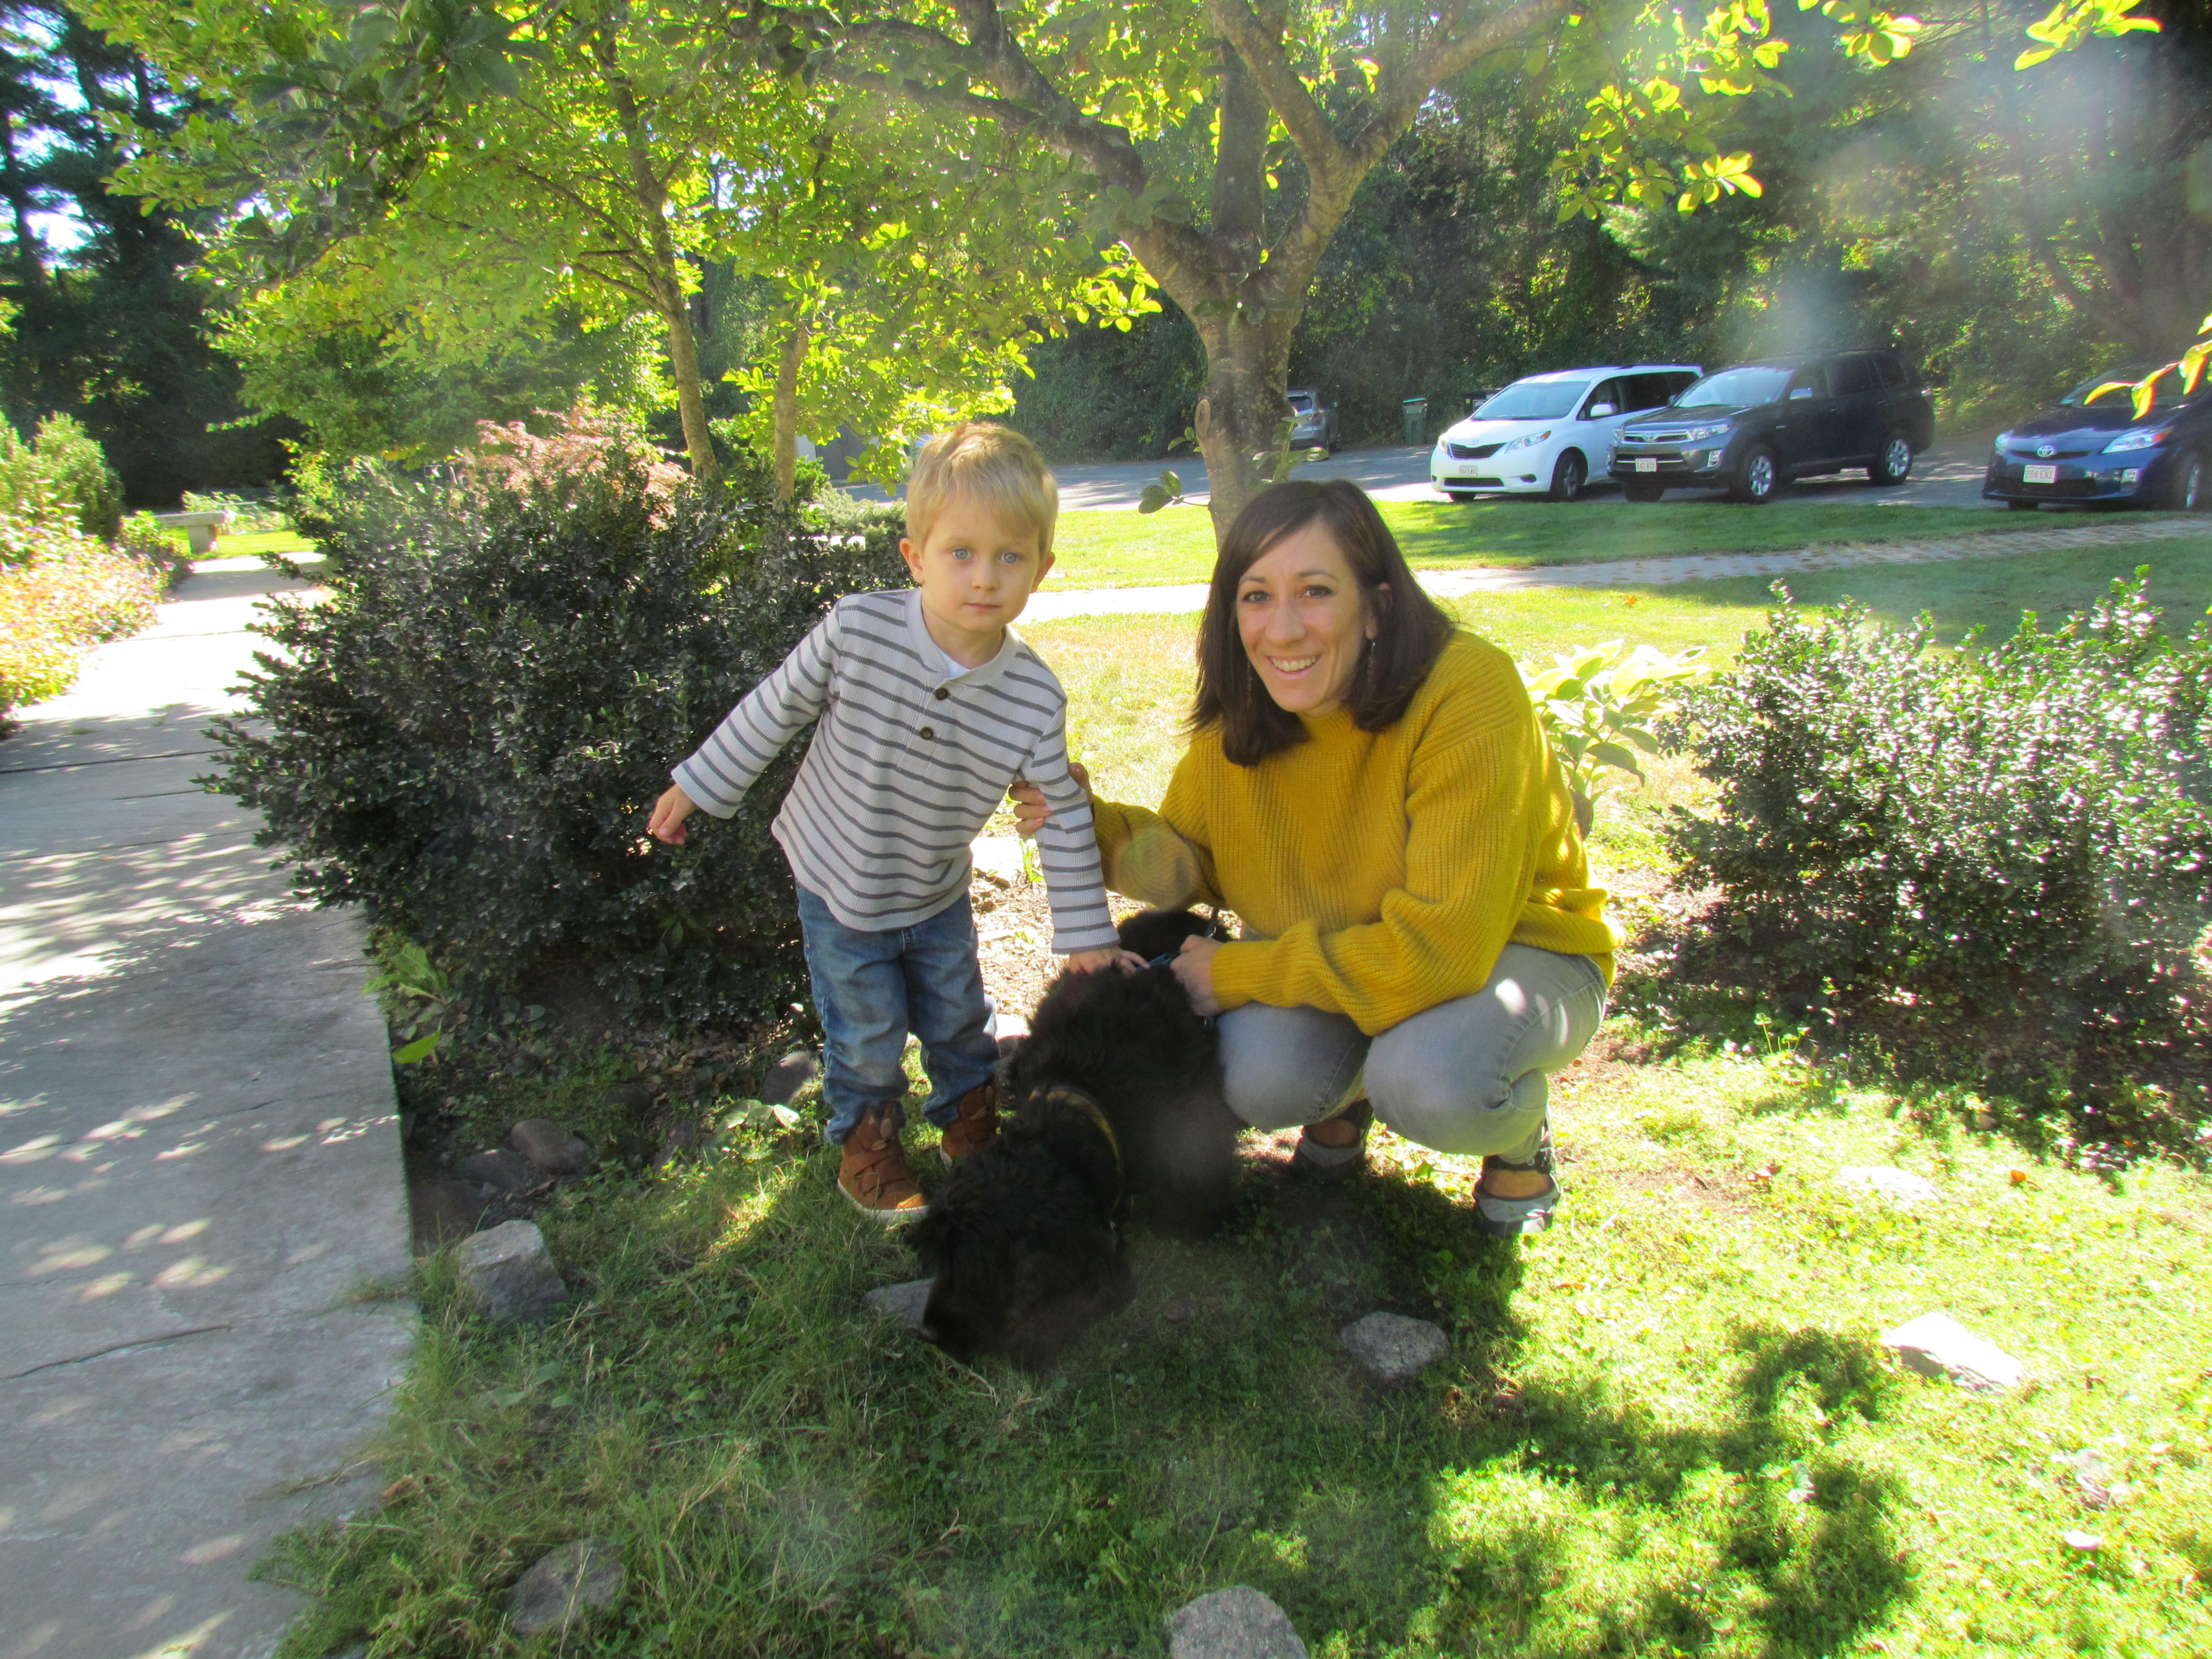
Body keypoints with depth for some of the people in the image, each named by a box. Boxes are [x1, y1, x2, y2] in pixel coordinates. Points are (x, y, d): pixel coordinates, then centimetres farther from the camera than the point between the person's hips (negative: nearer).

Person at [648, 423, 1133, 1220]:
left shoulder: (1036, 698, -21)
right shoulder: (857, 629, -26)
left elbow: (1064, 816, -10)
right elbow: (775, 709, -9)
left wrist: (1084, 932, -5)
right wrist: (698, 786, 0)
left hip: (937, 893, 2)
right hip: (839, 882, -1)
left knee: (959, 1017, 19)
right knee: (868, 1034, 10)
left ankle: (971, 1119, 48)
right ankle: (864, 1136, 40)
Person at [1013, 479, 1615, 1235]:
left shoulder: (1468, 692, -30)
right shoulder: (1239, 719, -13)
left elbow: (1439, 947, -32)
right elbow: (1193, 861, 2)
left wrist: (1240, 972, -24)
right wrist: (1094, 824, -19)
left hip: (1514, 947, -4)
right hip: (1334, 949, 4)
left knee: (1431, 1082, -34)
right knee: (1259, 1080, -25)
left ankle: (1520, 1131, 3)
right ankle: (1346, 1090, 13)